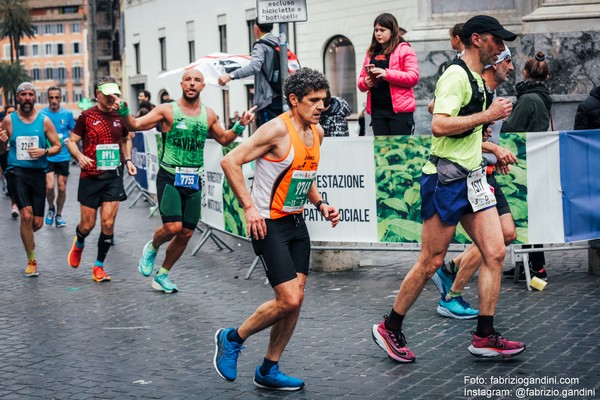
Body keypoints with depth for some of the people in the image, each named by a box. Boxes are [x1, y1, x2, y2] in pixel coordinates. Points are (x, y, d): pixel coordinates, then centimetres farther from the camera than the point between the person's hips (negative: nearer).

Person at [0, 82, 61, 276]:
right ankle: (31, 261, -3)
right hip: (16, 171, -2)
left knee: (37, 223, 4)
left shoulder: (44, 120, 3)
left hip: (38, 173, 2)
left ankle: (25, 235, 42)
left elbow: (57, 146, 8)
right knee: (26, 215, -18)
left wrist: (44, 151, -12)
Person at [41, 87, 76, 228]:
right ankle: (51, 208, 16)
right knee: (49, 186, -13)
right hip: (47, 156, -2)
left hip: (63, 156, 2)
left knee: (62, 187, 5)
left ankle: (59, 215, 23)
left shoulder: (67, 114, 1)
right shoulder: (42, 114, -3)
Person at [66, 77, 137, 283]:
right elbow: (71, 141, -1)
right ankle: (78, 244, 40)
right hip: (90, 176, -2)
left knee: (108, 223, -5)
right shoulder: (87, 116, -5)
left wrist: (128, 160, 7)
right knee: (87, 224, 4)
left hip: (114, 175, 2)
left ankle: (99, 266, 9)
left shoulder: (120, 116, 5)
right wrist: (80, 156, -20)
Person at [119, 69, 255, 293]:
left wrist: (239, 126, 6)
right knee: (173, 227, -19)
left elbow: (224, 139, 23)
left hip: (193, 181, 5)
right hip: (169, 178, -5)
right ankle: (152, 248, 16)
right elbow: (135, 125, -10)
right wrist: (124, 112, -30)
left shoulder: (208, 115, 7)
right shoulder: (167, 110, -6)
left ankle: (162, 275, 26)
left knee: (186, 234, 7)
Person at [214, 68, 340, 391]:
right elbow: (230, 162, -20)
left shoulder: (316, 132, 8)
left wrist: (320, 203, 9)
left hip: (296, 223, 8)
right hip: (269, 224, -8)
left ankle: (268, 371, 20)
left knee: (296, 298, 6)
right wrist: (249, 207, -22)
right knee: (289, 300, -13)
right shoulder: (278, 129, -18)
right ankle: (232, 338, 11)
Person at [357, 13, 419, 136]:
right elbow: (361, 79, 20)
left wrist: (387, 74, -20)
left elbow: (413, 77, -9)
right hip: (377, 109, 5)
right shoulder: (371, 52, 17)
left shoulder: (404, 50, 2)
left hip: (399, 108, -5)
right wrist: (365, 83, -5)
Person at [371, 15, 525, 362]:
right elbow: (439, 125, -26)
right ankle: (389, 329, 13)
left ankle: (485, 337, 5)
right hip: (446, 179, -9)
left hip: (472, 178, 9)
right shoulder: (456, 75, -13)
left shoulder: (476, 80, 17)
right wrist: (488, 115, -22)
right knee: (431, 262, -2)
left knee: (495, 252, 0)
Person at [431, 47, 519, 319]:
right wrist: (495, 149, -22)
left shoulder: (492, 95, 17)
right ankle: (450, 300, 3)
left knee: (508, 233, 7)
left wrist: (498, 157, 15)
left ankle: (448, 270, 18)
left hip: (487, 174, 10)